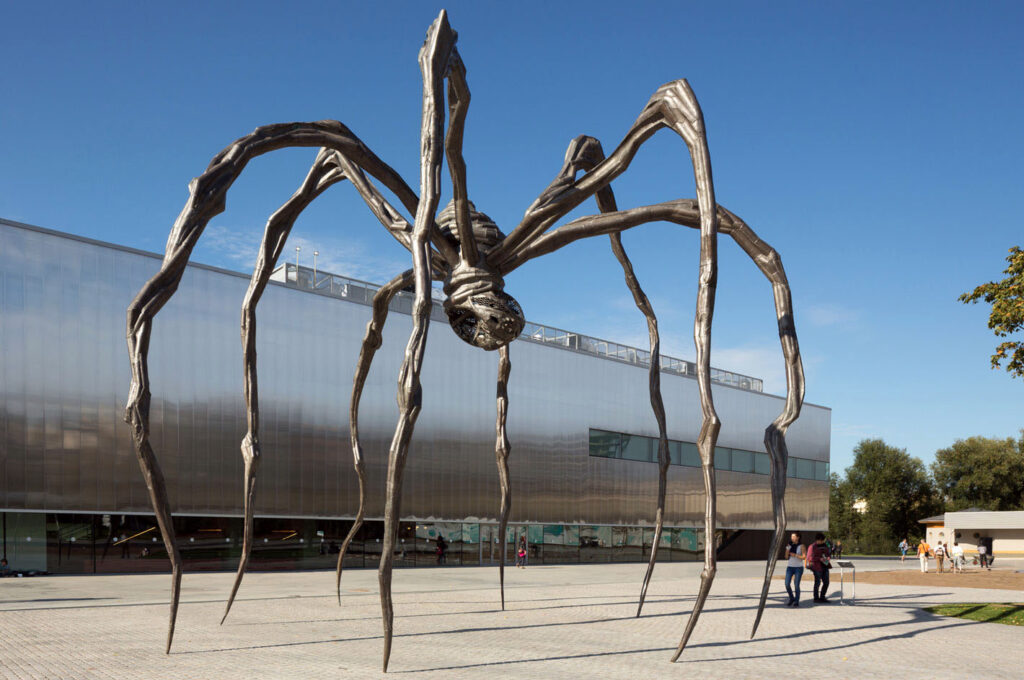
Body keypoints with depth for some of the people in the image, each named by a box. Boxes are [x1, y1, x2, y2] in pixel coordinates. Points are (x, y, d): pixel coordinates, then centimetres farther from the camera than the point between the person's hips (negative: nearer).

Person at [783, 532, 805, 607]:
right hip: (790, 567, 3)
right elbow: (786, 557, 8)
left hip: (798, 567, -3)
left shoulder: (801, 546, -2)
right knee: (787, 584, -6)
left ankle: (796, 602, 8)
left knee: (796, 585, -5)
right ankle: (791, 599, 15)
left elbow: (804, 557, -9)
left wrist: (795, 555, -17)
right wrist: (787, 550, -7)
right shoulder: (789, 546, 8)